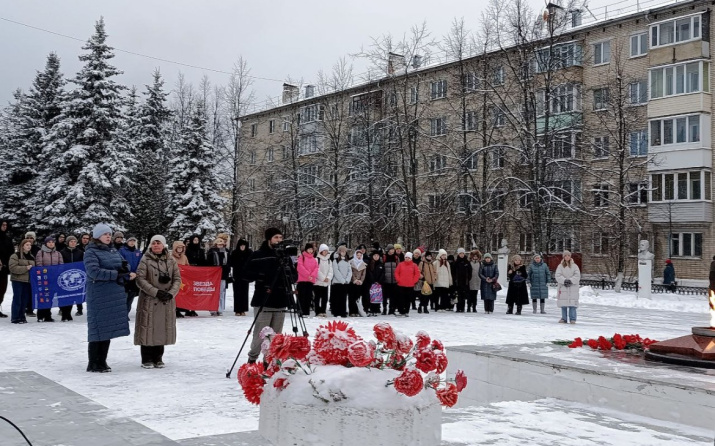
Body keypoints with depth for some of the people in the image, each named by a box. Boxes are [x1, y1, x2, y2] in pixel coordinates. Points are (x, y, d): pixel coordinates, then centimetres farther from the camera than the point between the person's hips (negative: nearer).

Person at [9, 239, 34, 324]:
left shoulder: (32, 257, 15)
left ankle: (22, 317, 17)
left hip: (28, 281, 6)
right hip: (18, 281, -6)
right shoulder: (15, 256, -4)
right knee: (17, 299, -4)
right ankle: (15, 318, 2)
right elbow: (13, 268, -15)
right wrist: (26, 268, -20)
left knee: (25, 300, 8)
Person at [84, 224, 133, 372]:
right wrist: (116, 274, -21)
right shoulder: (91, 252, -6)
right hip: (98, 295, -7)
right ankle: (93, 364, 5)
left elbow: (123, 268, 19)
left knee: (109, 328, 9)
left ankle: (102, 362, 18)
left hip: (115, 294, 7)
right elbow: (94, 271, -19)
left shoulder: (113, 251, 15)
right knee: (98, 329, -4)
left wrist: (125, 269, -5)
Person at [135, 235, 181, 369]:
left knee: (163, 328, 5)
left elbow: (177, 279, 5)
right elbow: (140, 280, -8)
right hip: (149, 300, -3)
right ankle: (147, 359, 8)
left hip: (167, 301, 3)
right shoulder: (145, 260, -1)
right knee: (148, 328, -1)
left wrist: (171, 293, -11)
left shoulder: (171, 260, 7)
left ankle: (158, 358, 16)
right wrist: (156, 292, -16)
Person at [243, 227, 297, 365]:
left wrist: (289, 276, -6)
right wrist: (261, 277, -17)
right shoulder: (258, 256, -2)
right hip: (263, 301, -5)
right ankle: (252, 359, 13)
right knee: (261, 334, -3)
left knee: (276, 335, 8)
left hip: (281, 301, 5)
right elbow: (247, 275, -4)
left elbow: (295, 275, 15)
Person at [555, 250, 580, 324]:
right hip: (563, 287, 1)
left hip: (573, 288, -1)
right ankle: (564, 318, 10)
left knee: (572, 304, -5)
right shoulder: (560, 266, 7)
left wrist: (570, 281, -18)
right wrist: (564, 280, -18)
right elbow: (558, 275, -2)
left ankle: (572, 319, 1)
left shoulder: (574, 266, 6)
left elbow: (577, 276, -3)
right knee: (563, 304, 1)